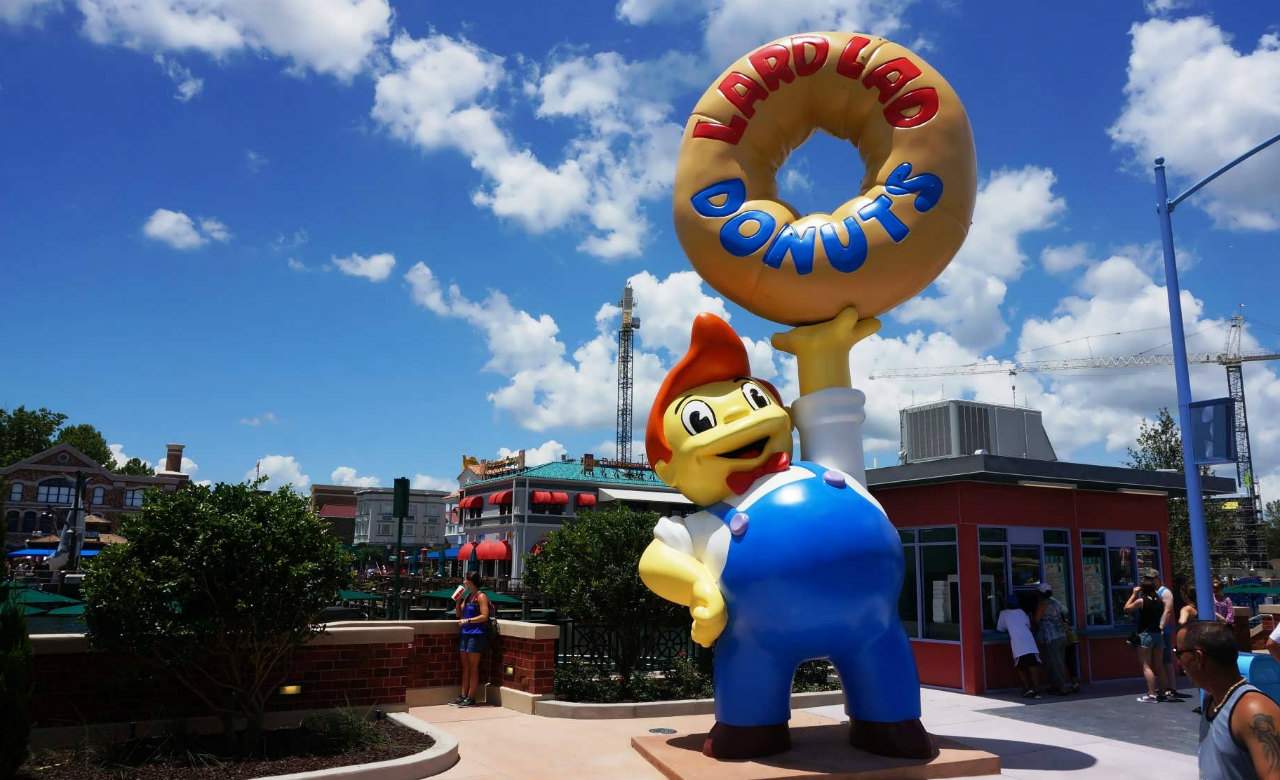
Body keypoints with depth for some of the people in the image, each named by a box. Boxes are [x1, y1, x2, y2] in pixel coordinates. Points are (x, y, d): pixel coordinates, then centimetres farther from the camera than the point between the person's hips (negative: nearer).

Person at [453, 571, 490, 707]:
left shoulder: (481, 596, -9)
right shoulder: (467, 596, 16)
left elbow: (484, 616, -15)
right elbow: (459, 614, 21)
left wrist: (468, 620, -20)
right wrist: (457, 601, 7)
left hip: (476, 634, -8)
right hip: (465, 633, 8)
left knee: (473, 667, -4)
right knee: (465, 666, 9)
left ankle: (471, 697, 0)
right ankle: (463, 696, 13)